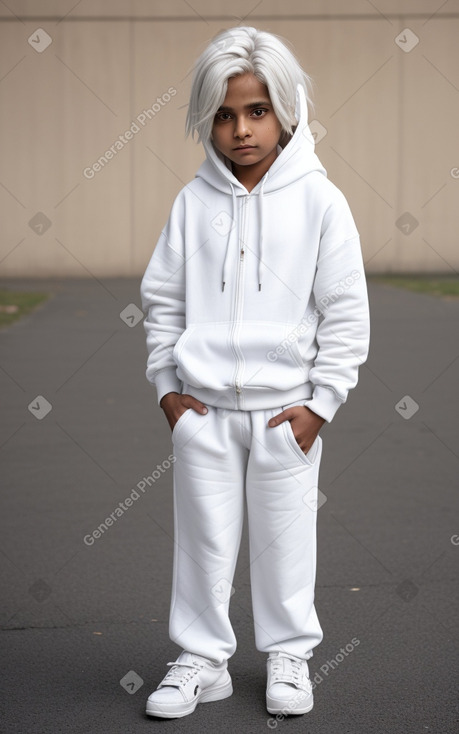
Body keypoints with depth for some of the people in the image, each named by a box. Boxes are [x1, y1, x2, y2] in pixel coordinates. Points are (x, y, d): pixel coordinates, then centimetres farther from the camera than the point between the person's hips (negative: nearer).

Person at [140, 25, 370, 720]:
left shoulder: (319, 200, -5)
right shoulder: (194, 200, 1)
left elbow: (346, 311, -4)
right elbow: (163, 297, 8)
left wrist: (321, 402, -6)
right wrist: (168, 386, 4)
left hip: (286, 408, -2)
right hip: (203, 406, 2)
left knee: (286, 536, 9)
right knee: (204, 536, 9)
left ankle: (290, 653, 27)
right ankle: (202, 657, 23)